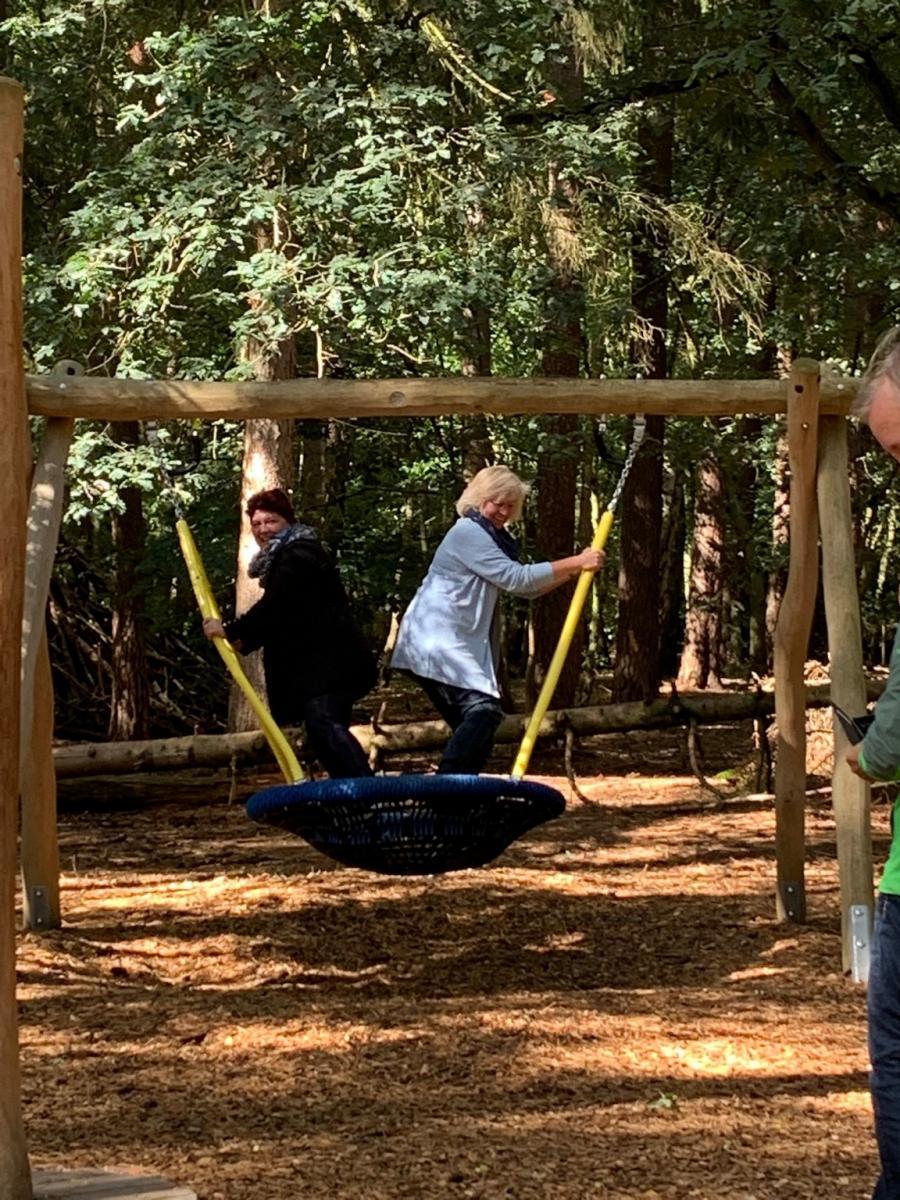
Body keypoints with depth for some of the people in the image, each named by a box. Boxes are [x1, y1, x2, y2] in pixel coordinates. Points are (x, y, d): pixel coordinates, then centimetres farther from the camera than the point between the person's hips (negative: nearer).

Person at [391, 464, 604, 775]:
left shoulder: (494, 537, 22)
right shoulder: (468, 533, -11)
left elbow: (527, 588, 22)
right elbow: (517, 578, -17)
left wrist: (574, 569, 9)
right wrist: (576, 563, -14)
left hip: (456, 643, 11)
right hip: (437, 640, -11)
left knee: (475, 729, 7)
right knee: (483, 709, -24)